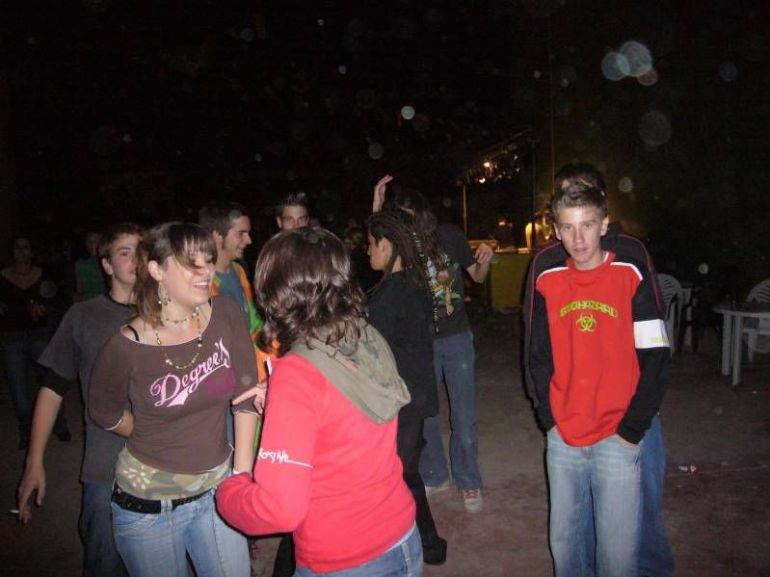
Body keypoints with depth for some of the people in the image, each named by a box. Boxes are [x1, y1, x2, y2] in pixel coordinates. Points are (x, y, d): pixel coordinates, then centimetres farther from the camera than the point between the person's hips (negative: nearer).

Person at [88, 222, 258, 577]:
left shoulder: (225, 316, -12)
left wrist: (242, 470, -4)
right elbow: (104, 412, 0)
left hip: (217, 489, 3)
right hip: (149, 505, -2)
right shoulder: (127, 347, -20)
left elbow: (246, 392, -5)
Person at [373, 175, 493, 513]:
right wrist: (376, 210, -36)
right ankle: (434, 476, 35)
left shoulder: (449, 235, -10)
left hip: (456, 337, -1)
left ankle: (468, 482, 29)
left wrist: (484, 262, -19)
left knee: (463, 416, 7)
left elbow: (477, 276, 2)